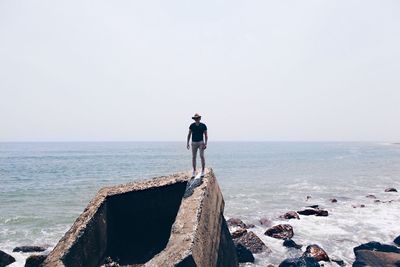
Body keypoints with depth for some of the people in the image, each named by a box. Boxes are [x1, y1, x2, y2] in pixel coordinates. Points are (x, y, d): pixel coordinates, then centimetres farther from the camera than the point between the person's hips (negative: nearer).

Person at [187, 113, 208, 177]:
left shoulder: (203, 125, -4)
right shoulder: (192, 125, 1)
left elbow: (206, 135, -1)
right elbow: (189, 134, 7)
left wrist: (205, 144, -12)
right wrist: (187, 143, 0)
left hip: (201, 142, -2)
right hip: (194, 143, 2)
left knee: (202, 156, -12)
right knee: (193, 157, 2)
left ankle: (203, 171, -3)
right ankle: (194, 171, 13)